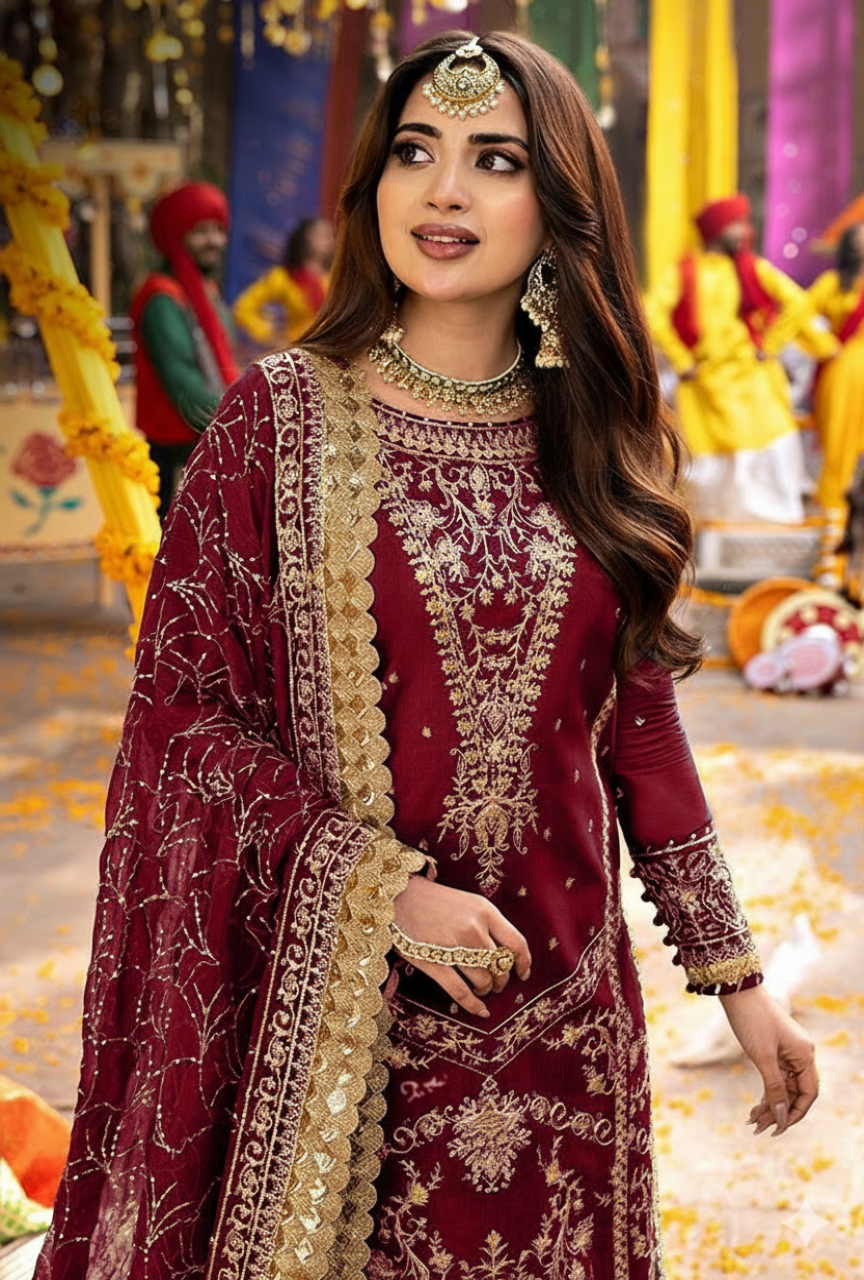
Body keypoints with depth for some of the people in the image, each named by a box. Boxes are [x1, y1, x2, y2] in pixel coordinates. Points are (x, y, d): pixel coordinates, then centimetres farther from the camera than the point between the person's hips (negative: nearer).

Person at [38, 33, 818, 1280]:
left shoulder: (595, 437, 4)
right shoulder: (281, 418, -6)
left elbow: (637, 721, 10)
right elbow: (185, 710, -7)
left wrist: (733, 971, 10)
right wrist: (382, 888, -16)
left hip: (561, 1012, 3)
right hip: (340, 1001, -3)